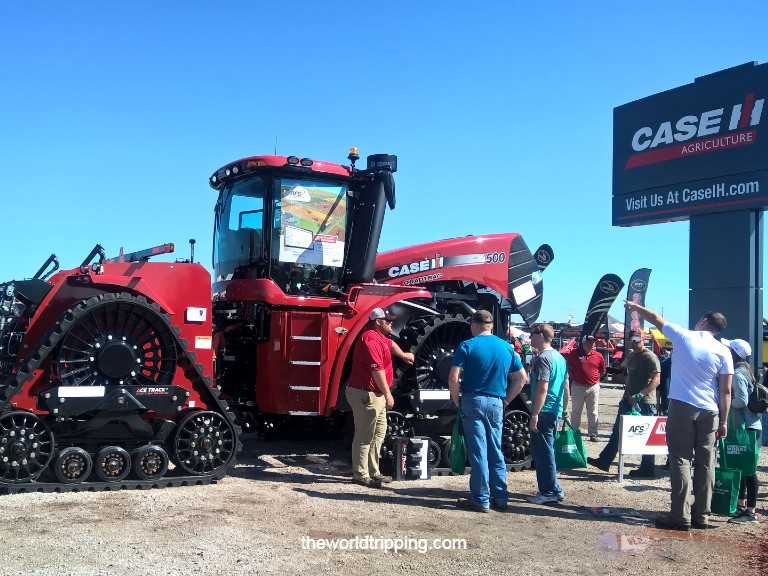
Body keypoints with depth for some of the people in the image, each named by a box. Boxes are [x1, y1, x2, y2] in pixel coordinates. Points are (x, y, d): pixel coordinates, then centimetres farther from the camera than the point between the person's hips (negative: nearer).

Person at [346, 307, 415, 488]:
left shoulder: (379, 336, 14)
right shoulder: (371, 339, -20)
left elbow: (390, 343, 39)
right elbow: (377, 370, -24)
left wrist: (403, 355, 55)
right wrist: (387, 394, -20)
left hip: (376, 395, 11)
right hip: (365, 394, -11)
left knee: (379, 432, 16)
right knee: (364, 436, -5)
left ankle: (373, 472, 24)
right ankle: (360, 474, 2)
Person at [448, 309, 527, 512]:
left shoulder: (467, 346, -6)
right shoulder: (507, 348, 8)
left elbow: (453, 378, -14)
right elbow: (521, 378, 11)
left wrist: (457, 401, -1)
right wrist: (506, 400, 15)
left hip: (473, 402, -4)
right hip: (496, 404, 4)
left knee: (478, 452, 0)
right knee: (496, 452, 13)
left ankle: (481, 500, 4)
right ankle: (500, 498, 16)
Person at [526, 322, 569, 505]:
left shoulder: (543, 358, -15)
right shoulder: (559, 357, 14)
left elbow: (542, 389, -21)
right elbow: (566, 386, 19)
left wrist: (534, 415, -21)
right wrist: (564, 409, 25)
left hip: (544, 412, -10)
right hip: (555, 412, 10)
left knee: (542, 453, -3)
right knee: (546, 451, 18)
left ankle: (548, 493, 2)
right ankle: (555, 490, 24)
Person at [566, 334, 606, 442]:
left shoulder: (598, 356, 1)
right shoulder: (574, 353, -3)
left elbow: (603, 370, 14)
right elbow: (568, 367, 10)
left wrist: (595, 378, 6)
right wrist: (573, 378, 2)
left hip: (593, 387, 1)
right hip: (578, 387, -1)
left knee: (593, 412, 7)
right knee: (576, 411, 8)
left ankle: (593, 434, 14)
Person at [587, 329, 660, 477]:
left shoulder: (649, 357, -13)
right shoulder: (631, 355, 14)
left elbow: (656, 380, -21)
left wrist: (639, 395, -28)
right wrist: (627, 394, 16)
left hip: (644, 403, -9)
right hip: (629, 399, 9)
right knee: (617, 431, 13)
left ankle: (647, 469, 7)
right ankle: (604, 461, 20)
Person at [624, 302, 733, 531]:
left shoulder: (683, 336, -1)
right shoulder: (723, 352, 2)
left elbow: (656, 318, 15)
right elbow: (726, 390, 0)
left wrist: (635, 307, 32)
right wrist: (723, 421, 6)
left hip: (681, 408, -2)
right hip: (709, 412, 2)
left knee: (681, 461, -2)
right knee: (705, 464, 8)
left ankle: (680, 516, -5)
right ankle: (701, 516, 12)